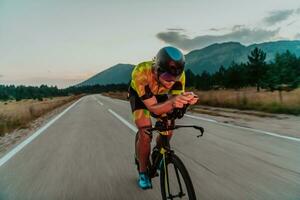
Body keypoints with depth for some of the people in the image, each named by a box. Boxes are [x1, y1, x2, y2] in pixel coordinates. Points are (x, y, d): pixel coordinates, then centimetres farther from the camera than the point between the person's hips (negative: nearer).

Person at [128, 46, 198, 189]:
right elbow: (152, 107, -40)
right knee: (145, 134, -18)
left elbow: (176, 99, -29)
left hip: (160, 95, 3)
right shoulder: (141, 73, -42)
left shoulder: (179, 74, -32)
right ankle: (143, 173, 5)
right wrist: (172, 103, -60)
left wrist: (186, 100, -53)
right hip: (139, 94, -3)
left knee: (168, 129, -7)